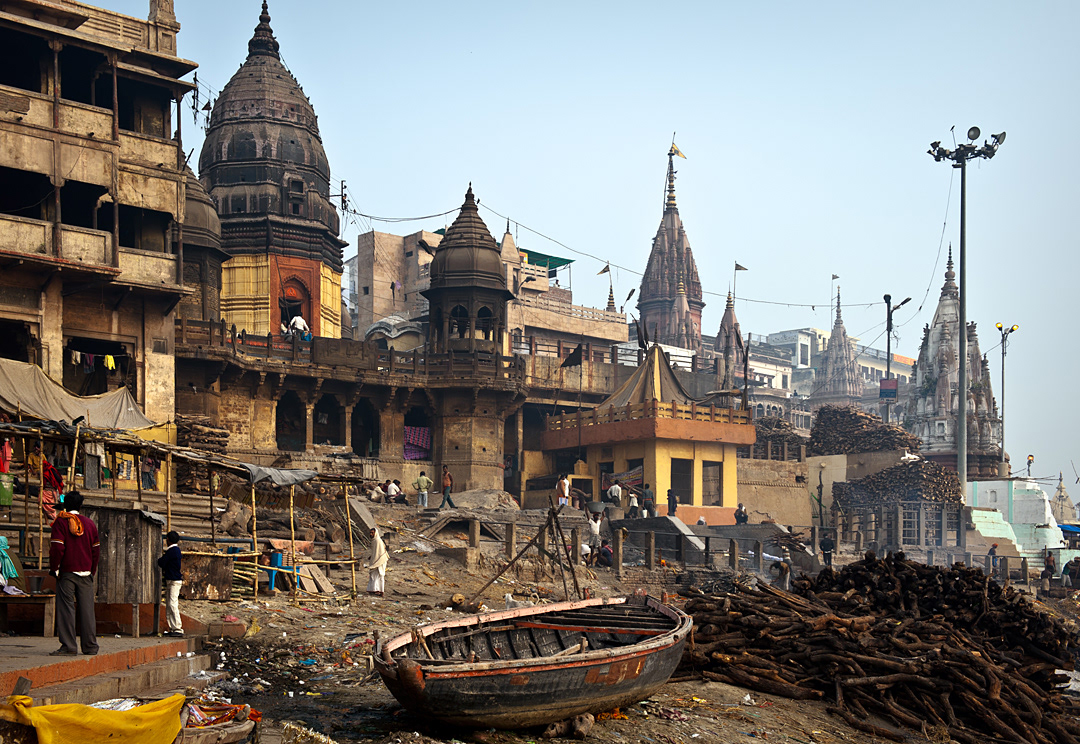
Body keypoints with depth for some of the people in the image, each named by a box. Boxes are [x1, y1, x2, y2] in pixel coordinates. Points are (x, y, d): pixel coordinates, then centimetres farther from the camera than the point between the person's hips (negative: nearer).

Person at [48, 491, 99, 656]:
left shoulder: (61, 522, -4)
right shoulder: (90, 523, 10)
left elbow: (57, 548, -12)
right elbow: (96, 550, 12)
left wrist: (53, 568, -2)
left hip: (67, 572, -4)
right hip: (86, 573, 4)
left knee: (66, 608, -2)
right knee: (87, 609, 6)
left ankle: (68, 646, -6)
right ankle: (90, 646, 6)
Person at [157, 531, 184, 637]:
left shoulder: (172, 551, -15)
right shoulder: (176, 549, 15)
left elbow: (161, 563, -13)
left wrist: (160, 557, 6)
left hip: (174, 581, -10)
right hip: (170, 581, 10)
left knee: (173, 605, -12)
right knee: (169, 606, 11)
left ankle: (178, 630, -15)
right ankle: (172, 628, 13)